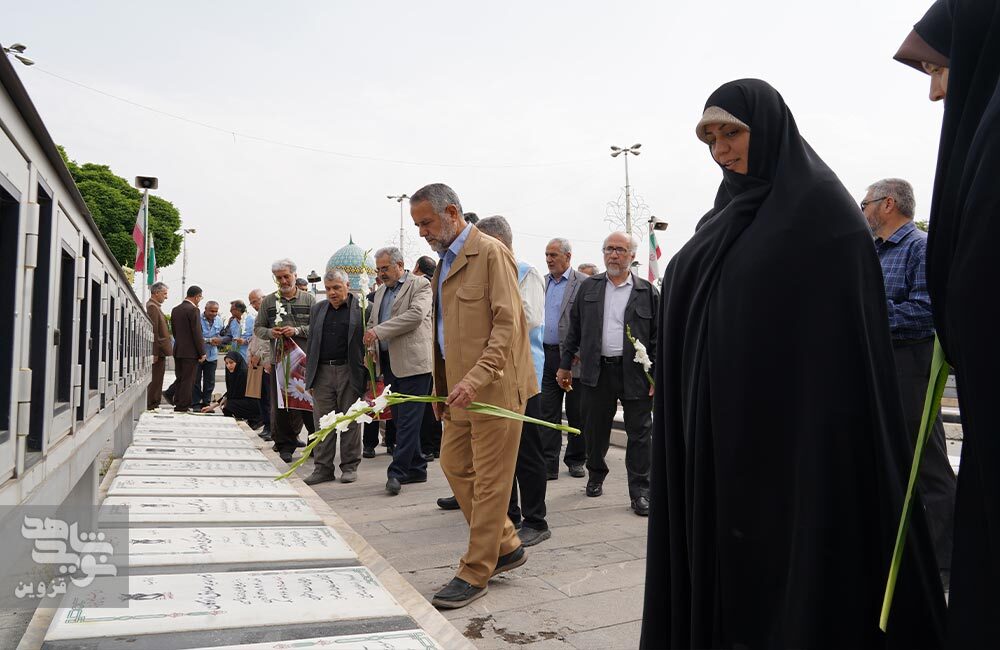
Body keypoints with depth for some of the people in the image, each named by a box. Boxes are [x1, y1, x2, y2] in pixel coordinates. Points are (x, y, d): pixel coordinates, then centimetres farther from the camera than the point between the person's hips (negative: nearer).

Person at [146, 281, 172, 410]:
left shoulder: (155, 306, 18)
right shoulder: (152, 307, -15)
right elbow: (153, 332, -20)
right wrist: (155, 353, -21)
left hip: (159, 351, 10)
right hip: (158, 351, -10)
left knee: (157, 380, 13)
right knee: (155, 380, -6)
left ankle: (154, 405, 19)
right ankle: (151, 406, -1)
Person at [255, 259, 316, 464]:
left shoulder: (309, 299, 5)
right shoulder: (268, 301, 11)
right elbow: (258, 328, 12)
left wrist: (297, 330, -15)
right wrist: (270, 333, -8)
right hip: (279, 360, 2)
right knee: (279, 405, 5)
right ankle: (285, 444, 16)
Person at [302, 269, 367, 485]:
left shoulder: (361, 308, -2)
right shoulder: (317, 309, 13)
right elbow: (311, 344, 15)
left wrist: (367, 377, -9)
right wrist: (310, 377, 10)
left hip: (349, 372, -4)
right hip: (322, 372, 4)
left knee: (350, 421, 4)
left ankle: (350, 466, 14)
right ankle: (323, 467, 14)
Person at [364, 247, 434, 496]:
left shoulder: (420, 285, -2)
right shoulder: (380, 292, 21)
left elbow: (416, 314, -18)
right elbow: (372, 323, 27)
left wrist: (379, 331, -19)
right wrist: (369, 348, 5)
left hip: (412, 362, -8)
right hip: (389, 363, 8)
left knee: (408, 419, -8)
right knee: (400, 418, 10)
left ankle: (397, 471, -7)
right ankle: (416, 468, 19)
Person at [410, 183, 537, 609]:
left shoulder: (491, 253, -11)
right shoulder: (447, 261, 17)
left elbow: (508, 325, -18)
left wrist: (476, 378, -25)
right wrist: (445, 385, 14)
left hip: (494, 386, -9)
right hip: (461, 387, 9)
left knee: (490, 479, 1)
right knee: (454, 464, 13)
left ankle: (475, 573, 12)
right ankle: (504, 546, 27)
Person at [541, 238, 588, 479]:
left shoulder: (584, 283, -4)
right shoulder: (541, 283, 13)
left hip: (573, 357, -4)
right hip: (546, 356, 4)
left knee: (577, 413, 7)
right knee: (548, 412, 3)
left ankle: (576, 461, 22)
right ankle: (549, 464, 6)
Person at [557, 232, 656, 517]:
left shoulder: (648, 292, 3)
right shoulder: (588, 287, 10)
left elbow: (659, 336, 1)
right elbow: (574, 328, 12)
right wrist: (565, 365, 10)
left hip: (635, 372, -2)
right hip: (596, 371, 2)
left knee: (639, 434, 2)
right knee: (595, 429, 12)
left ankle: (640, 492, 11)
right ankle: (595, 476, 33)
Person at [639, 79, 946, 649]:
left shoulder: (819, 206, -7)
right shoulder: (732, 212, 16)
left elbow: (840, 332, -14)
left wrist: (825, 436, -19)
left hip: (790, 425, -7)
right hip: (721, 428, 7)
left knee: (792, 553, 2)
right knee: (727, 555, 13)